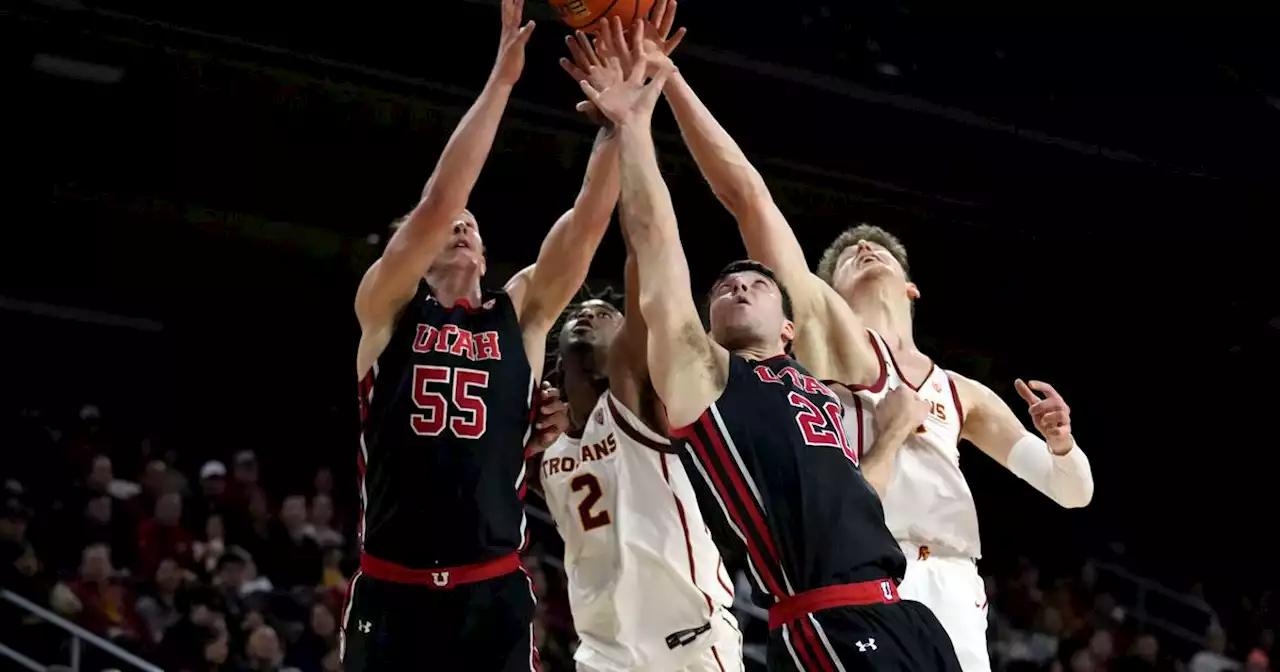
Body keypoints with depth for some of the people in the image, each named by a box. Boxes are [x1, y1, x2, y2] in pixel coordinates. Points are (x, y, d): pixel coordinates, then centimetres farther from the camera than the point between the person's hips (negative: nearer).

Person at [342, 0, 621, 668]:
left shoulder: (519, 315, 12)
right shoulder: (387, 308, 5)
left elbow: (590, 217, 2)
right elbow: (438, 201, -10)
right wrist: (502, 77, -12)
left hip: (494, 592, 2)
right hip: (392, 591, -2)